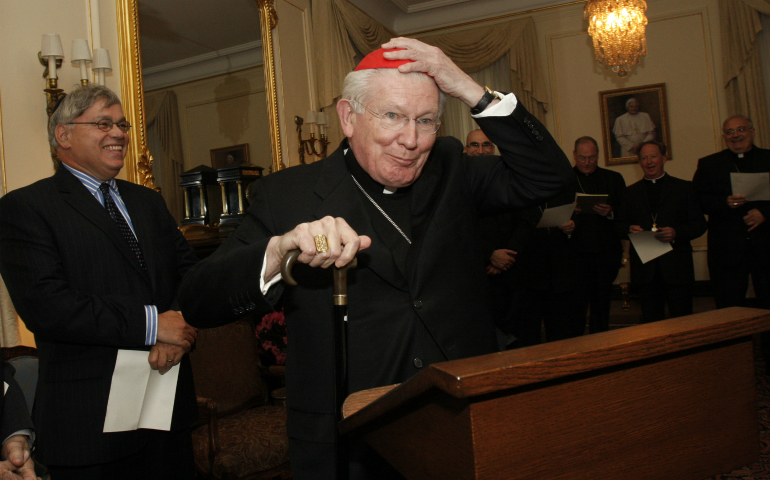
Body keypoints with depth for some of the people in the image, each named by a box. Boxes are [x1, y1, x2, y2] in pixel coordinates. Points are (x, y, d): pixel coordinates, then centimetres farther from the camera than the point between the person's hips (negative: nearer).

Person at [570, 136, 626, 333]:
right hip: (576, 253, -2)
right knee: (576, 305, -6)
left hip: (605, 255, 2)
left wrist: (611, 212, -13)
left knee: (601, 307, 9)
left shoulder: (614, 179, 13)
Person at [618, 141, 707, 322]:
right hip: (644, 268, 2)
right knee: (651, 322, 5)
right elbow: (620, 224, 12)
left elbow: (700, 224, 4)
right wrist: (629, 229, -11)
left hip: (677, 266, -1)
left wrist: (676, 233, -14)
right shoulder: (631, 192, 15)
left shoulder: (684, 188, 10)